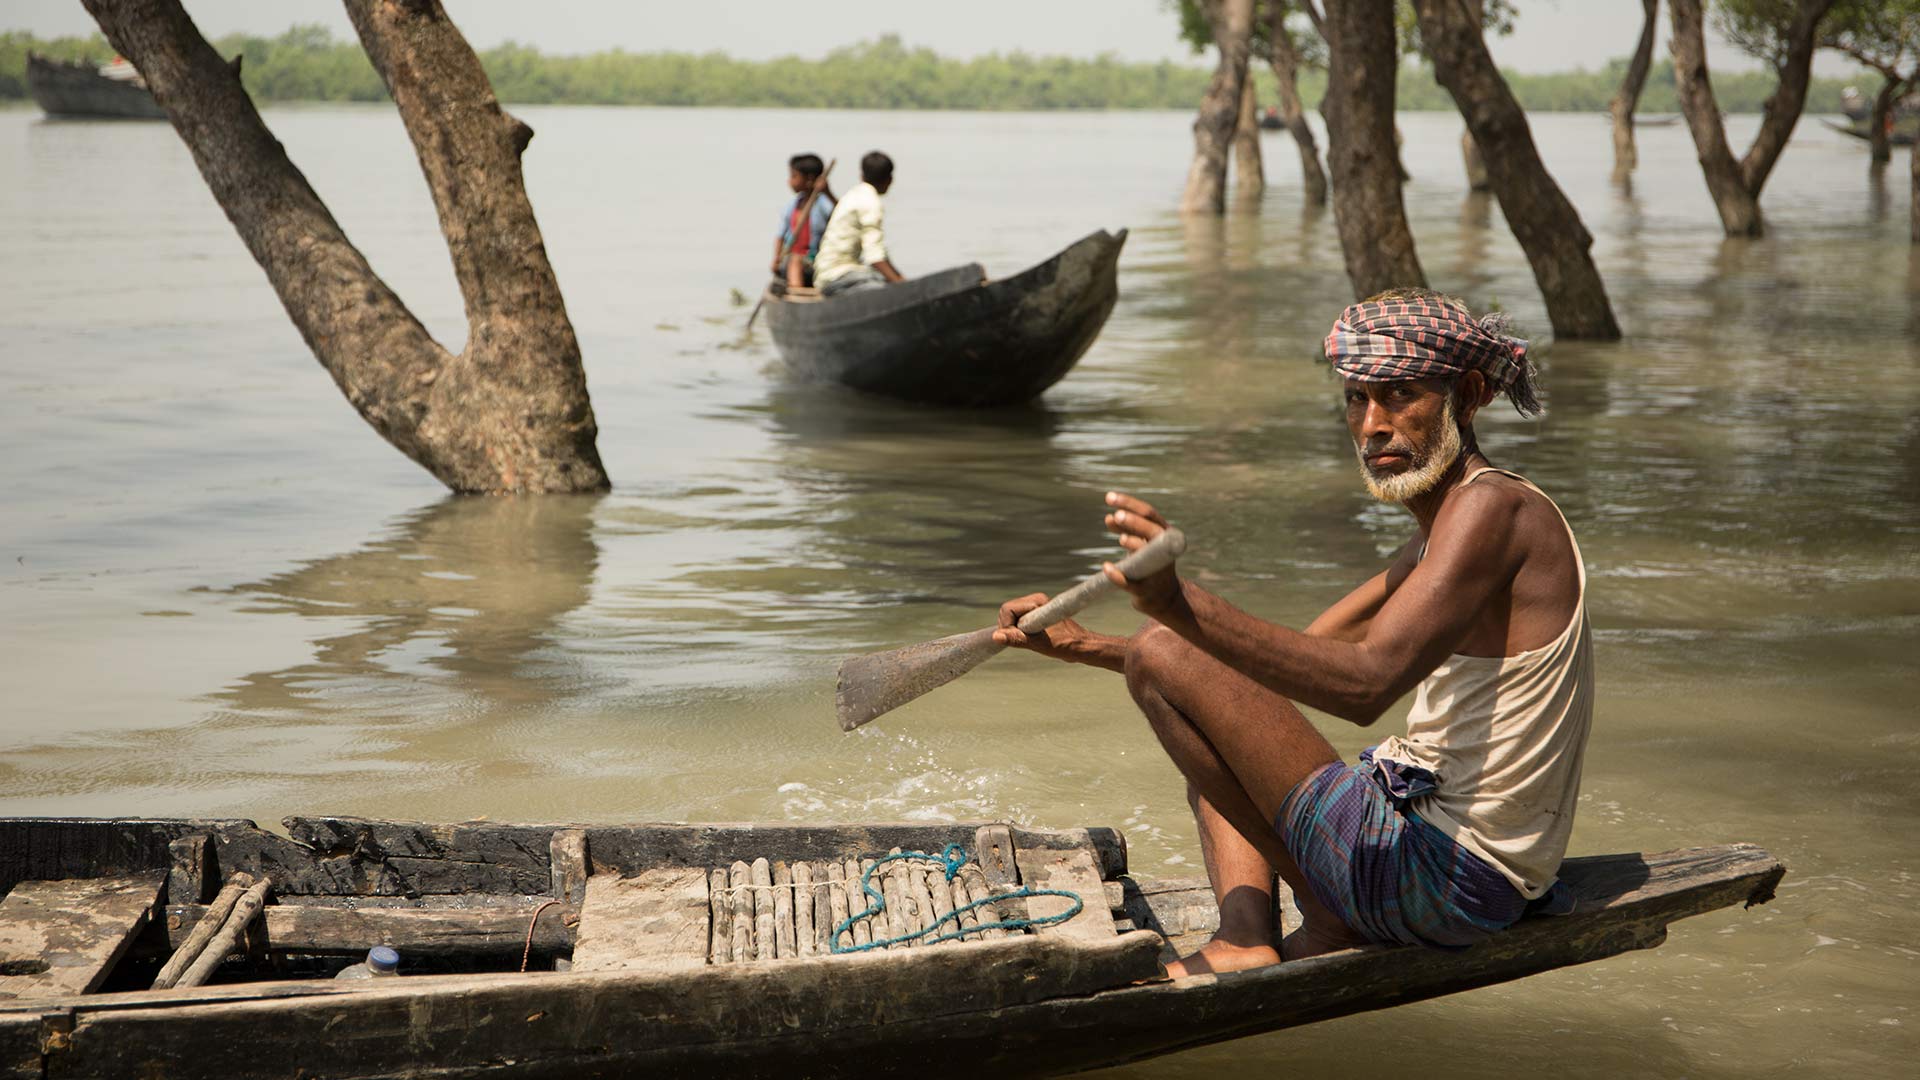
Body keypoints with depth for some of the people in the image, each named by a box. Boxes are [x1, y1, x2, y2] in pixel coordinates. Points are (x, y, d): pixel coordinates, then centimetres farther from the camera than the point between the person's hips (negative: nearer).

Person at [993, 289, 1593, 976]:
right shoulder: (1444, 533, 16)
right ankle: (1245, 933, 2)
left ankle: (1329, 930, -3)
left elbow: (1366, 682, -31)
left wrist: (1181, 606, -40)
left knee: (1161, 653, -7)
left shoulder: (1493, 508, -16)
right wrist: (1089, 647, 14)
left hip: (1444, 878, -11)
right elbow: (1301, 653, 19)